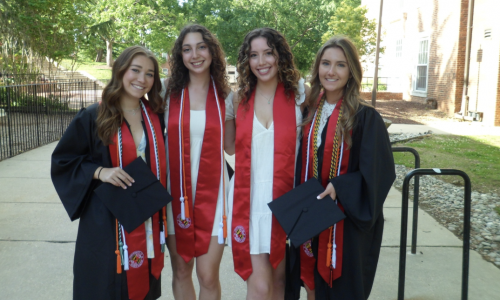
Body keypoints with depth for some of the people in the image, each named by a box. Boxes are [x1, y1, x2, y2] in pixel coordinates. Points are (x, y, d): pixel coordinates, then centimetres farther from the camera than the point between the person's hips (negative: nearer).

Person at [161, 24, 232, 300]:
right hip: (176, 191, 1)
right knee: (181, 272, 12)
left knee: (208, 276, -1)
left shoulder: (225, 96, 3)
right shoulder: (168, 92, 2)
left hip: (212, 192, -1)